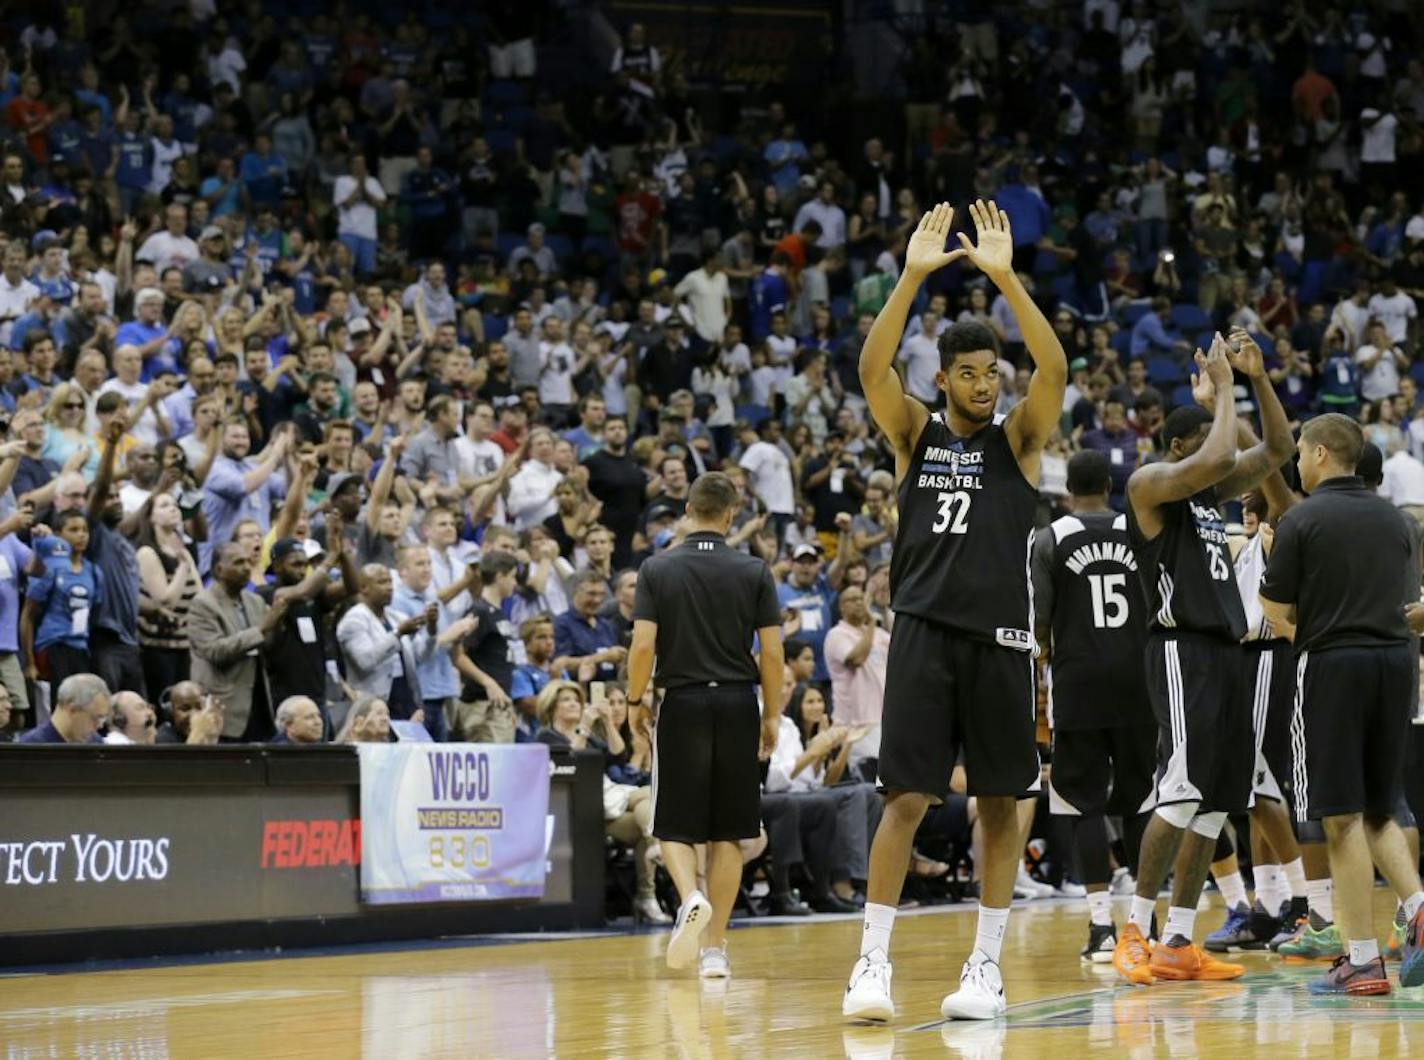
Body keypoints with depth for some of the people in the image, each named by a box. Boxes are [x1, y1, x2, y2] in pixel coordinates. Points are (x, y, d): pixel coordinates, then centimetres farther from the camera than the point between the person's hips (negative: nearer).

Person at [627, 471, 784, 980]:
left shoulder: (657, 569, -2)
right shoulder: (754, 572, 0)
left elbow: (643, 644, -8)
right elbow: (772, 651, -2)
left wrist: (635, 701, 5)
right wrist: (773, 714, 8)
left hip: (682, 704, -1)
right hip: (737, 705, 1)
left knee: (675, 827, 6)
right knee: (728, 833, 8)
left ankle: (690, 898, -23)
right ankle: (714, 948, 8)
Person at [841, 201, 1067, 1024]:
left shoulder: (1018, 438, 5)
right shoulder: (916, 433, 7)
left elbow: (1055, 368, -13)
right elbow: (873, 368, -10)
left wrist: (1006, 277, -20)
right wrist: (913, 277, -19)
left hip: (999, 637, 0)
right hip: (924, 632, 0)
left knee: (1000, 803, 4)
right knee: (906, 799, -6)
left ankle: (987, 965, 12)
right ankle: (873, 962, -2)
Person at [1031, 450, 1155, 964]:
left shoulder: (1051, 540, -2)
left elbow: (1037, 620, -5)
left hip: (1078, 682, -2)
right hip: (1136, 680, 2)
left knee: (1085, 805, 1)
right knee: (1138, 801, 11)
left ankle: (1101, 923, -6)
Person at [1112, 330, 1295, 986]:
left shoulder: (1211, 491, 18)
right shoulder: (1150, 484, -6)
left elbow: (1275, 450, 22)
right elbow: (1216, 459, -23)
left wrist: (1258, 377, 10)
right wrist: (1220, 387, -9)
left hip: (1225, 653, 9)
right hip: (1181, 652, -9)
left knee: (1217, 804, 5)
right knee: (1183, 791, -17)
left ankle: (1179, 943, 7)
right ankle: (1135, 930, -10)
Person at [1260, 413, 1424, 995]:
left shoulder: (1303, 519, -7)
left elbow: (1278, 612, -6)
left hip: (1332, 664, -6)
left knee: (1343, 818, -2)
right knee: (1377, 812, 16)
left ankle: (1363, 960, -3)